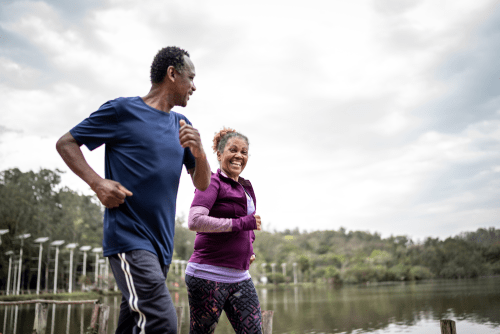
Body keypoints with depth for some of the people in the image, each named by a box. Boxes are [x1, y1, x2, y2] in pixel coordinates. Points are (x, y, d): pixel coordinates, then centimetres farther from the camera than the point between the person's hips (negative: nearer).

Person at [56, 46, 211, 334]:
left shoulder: (181, 125, 15)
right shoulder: (123, 110, -3)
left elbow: (202, 184, 14)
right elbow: (66, 143, 3)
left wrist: (199, 152, -7)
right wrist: (97, 183, -13)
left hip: (162, 244, 7)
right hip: (129, 237, -7)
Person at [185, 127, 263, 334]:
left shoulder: (245, 188, 16)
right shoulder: (212, 183, -7)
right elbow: (194, 221, -23)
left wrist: (248, 250, 12)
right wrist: (242, 223, -18)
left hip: (239, 278, 7)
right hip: (208, 276, -7)